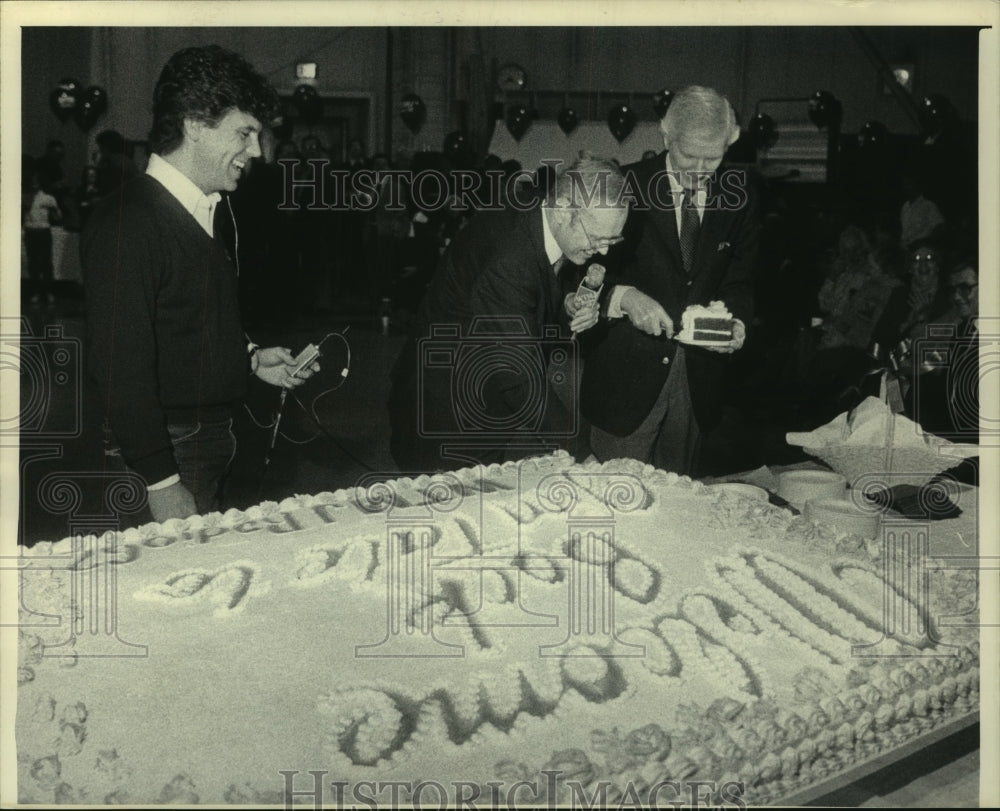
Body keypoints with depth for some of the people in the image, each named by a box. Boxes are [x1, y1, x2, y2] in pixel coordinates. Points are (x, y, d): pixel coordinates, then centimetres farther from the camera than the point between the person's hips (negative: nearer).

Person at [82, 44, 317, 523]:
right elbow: (121, 368, -23)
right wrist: (162, 484, -22)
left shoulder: (209, 211, 10)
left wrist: (250, 359, 10)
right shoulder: (126, 224, -19)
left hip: (214, 442, 9)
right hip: (168, 453, -8)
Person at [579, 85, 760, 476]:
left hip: (697, 380, 3)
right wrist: (623, 295, -26)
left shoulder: (740, 197, 4)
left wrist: (736, 321, -9)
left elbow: (739, 279, 12)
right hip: (627, 375, -3)